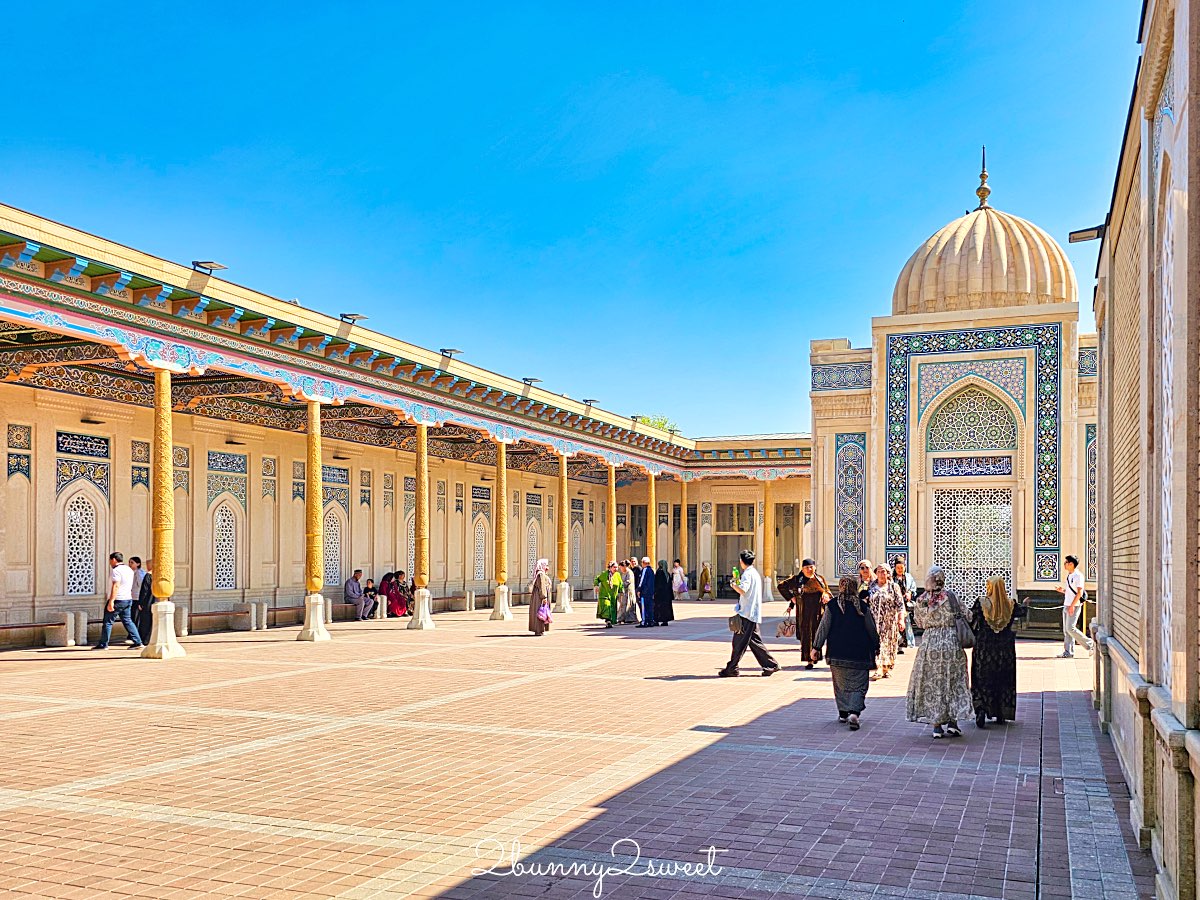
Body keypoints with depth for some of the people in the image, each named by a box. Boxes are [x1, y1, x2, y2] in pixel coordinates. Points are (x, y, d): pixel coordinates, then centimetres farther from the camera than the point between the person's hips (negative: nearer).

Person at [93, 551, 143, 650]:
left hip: (117, 600, -9)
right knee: (127, 621, 11)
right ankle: (137, 642, 5)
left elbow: (116, 586, -24)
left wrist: (111, 601, -26)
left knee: (107, 622, 0)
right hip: (128, 599, 9)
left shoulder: (116, 570, -15)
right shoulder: (129, 570, 14)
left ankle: (103, 644, 4)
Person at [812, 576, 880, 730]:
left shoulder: (832, 606, -4)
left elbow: (823, 628, -2)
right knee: (858, 685, 2)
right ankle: (854, 712, -17)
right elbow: (872, 629, 3)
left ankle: (843, 712, 22)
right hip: (859, 653, -1)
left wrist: (816, 647, 5)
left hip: (837, 653, 1)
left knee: (840, 684, 17)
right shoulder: (863, 607, -5)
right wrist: (876, 647, 18)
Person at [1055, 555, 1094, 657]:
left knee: (1070, 628, -12)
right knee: (1066, 630, 6)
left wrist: (1072, 606, -22)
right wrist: (1062, 590, 7)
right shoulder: (1069, 576, 16)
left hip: (1074, 606, -9)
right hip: (1066, 605, 9)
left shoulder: (1078, 575, -12)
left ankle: (1090, 644, 1)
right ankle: (1068, 652, 8)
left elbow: (1079, 592, -17)